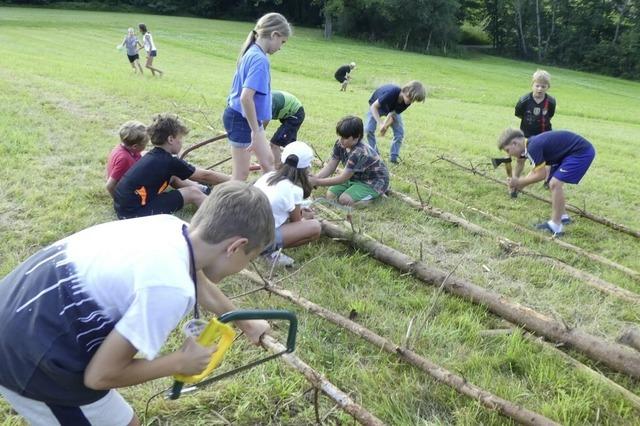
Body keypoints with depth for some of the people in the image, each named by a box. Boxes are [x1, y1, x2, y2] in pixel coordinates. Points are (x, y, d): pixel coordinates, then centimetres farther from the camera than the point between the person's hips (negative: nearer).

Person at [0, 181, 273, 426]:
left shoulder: (170, 228, -3)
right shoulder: (170, 287, -29)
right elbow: (100, 375, -19)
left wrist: (246, 324, 33)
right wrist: (181, 362, -5)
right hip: (29, 357, -8)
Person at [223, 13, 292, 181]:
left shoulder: (252, 53, 6)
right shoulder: (260, 59, -23)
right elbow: (246, 98, -32)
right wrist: (256, 130, -26)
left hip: (248, 117, 10)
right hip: (241, 119, -10)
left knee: (267, 161, 19)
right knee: (241, 173, 1)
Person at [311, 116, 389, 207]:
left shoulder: (359, 153, -35)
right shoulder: (340, 144, -12)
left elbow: (342, 178, -33)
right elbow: (330, 167, -10)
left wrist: (317, 182, -33)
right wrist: (314, 178, -28)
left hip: (375, 182, -8)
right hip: (356, 177, 8)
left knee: (344, 200, -25)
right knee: (330, 195, -7)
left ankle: (376, 195, -4)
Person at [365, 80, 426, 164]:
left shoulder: (407, 102, -26)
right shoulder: (392, 92, -43)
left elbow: (393, 114, -21)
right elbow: (374, 107, -37)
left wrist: (386, 126, -40)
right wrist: (380, 123, -48)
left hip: (393, 109, 4)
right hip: (377, 105, -4)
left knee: (400, 132, -9)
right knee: (369, 129, -18)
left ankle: (393, 157, 2)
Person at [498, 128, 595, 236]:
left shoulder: (533, 147, -23)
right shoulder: (532, 144, 6)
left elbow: (541, 175, -17)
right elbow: (536, 171, 16)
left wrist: (520, 182, -6)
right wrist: (520, 183, 5)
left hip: (582, 152, -10)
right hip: (573, 152, 10)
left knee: (555, 184, -16)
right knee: (554, 184, 16)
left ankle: (555, 227, -10)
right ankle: (563, 217, 31)